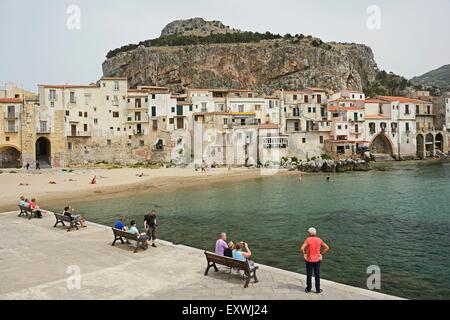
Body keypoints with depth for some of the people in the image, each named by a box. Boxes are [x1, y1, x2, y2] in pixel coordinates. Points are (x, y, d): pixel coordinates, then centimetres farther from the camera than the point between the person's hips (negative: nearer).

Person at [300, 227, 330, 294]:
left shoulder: (307, 240, -15)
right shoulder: (319, 240, -3)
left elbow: (302, 249, -25)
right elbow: (327, 248, -3)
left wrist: (304, 254, -7)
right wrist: (321, 254, 3)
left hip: (309, 260, -2)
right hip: (317, 260, 2)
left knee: (309, 275, 10)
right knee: (317, 275, 11)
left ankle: (308, 288, 20)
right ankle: (318, 289, 16)